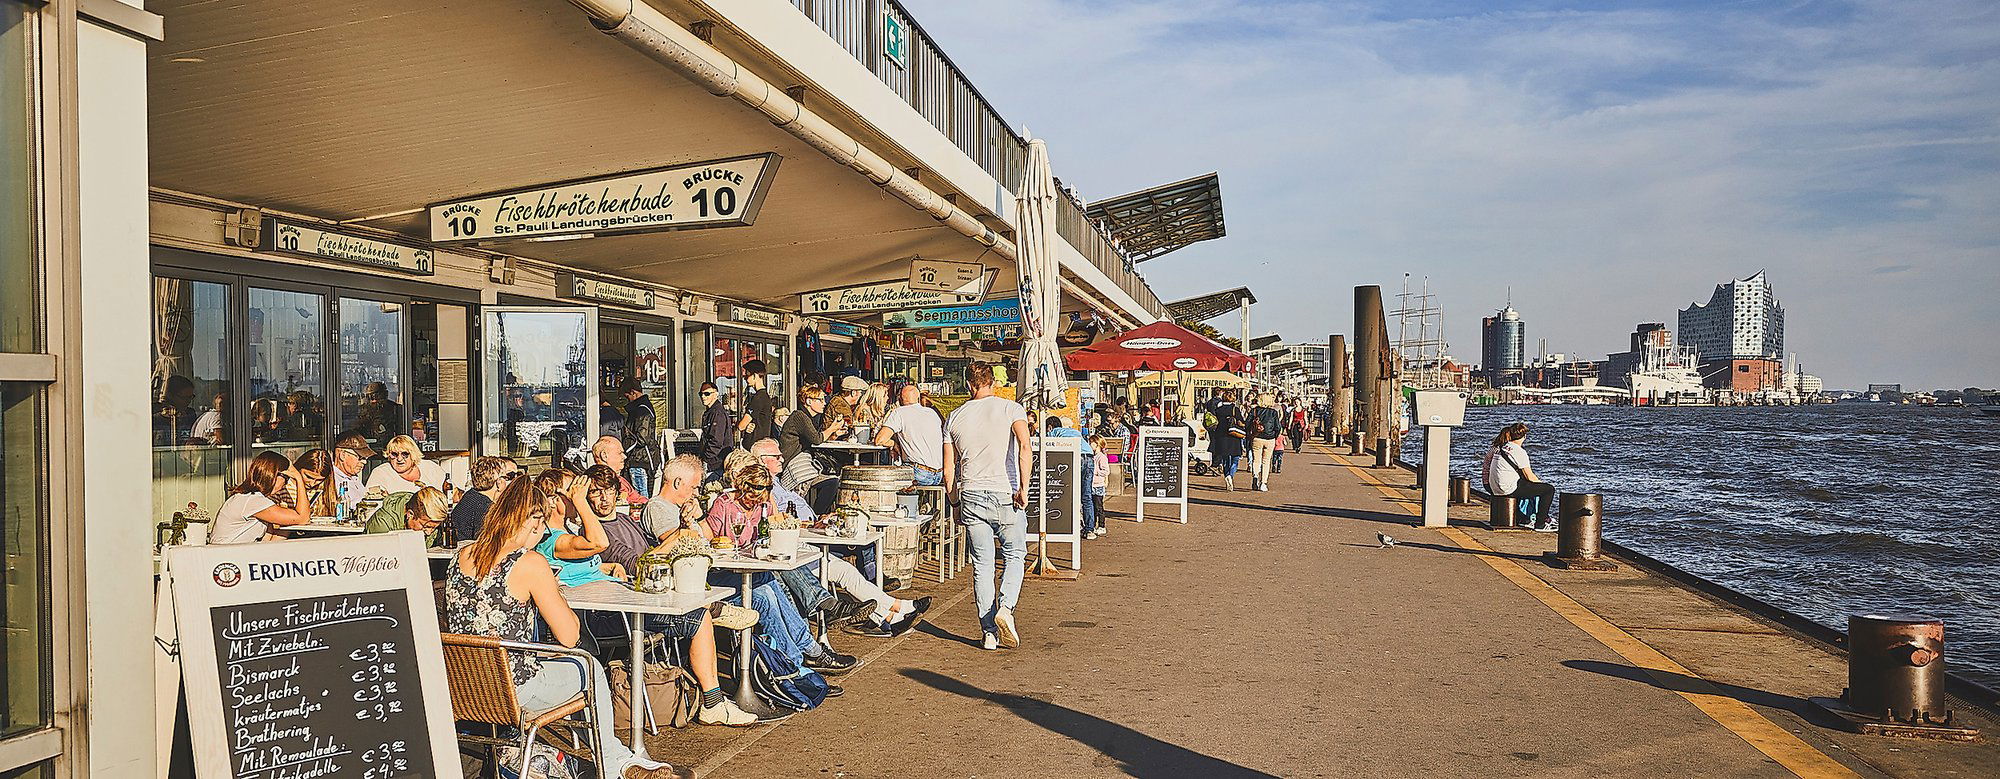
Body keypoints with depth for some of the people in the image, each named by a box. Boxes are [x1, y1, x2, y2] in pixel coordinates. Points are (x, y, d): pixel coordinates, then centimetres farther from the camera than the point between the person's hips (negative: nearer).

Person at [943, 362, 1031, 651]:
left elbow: (948, 470, 10)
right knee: (1015, 556, 13)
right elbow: (1024, 445, -17)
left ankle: (989, 633, 6)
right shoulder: (1011, 408, 1)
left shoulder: (955, 417, 10)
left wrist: (955, 502, 20)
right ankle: (1005, 607, -11)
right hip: (1005, 494, -2)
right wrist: (1024, 487, -16)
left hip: (971, 494, 2)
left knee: (982, 565, 7)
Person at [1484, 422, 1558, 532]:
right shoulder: (1519, 451, -13)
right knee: (1549, 489, -3)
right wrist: (1541, 482, 10)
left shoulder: (1501, 447, 12)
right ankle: (1540, 524, 0)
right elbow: (1530, 477, -11)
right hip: (1509, 489, -9)